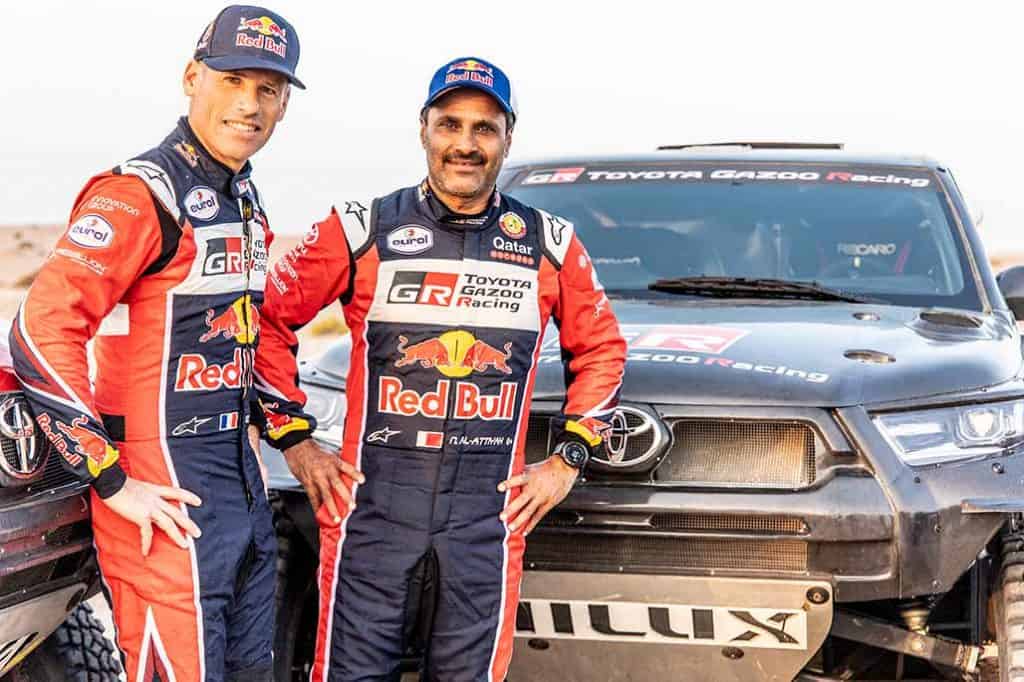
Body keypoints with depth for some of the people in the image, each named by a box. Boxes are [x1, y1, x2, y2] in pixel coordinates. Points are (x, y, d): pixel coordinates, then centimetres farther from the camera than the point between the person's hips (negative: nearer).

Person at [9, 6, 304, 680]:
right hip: (166, 495, -9)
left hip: (243, 478, 9)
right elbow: (40, 335, -23)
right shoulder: (140, 194, -15)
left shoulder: (246, 202, 13)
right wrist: (112, 483, -21)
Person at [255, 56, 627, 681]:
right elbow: (271, 319, 8)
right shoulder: (362, 230, 2)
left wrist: (569, 459, 12)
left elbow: (601, 348, 20)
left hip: (490, 513, 2)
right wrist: (293, 439, 4)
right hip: (372, 504, -1)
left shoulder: (550, 245, 9)